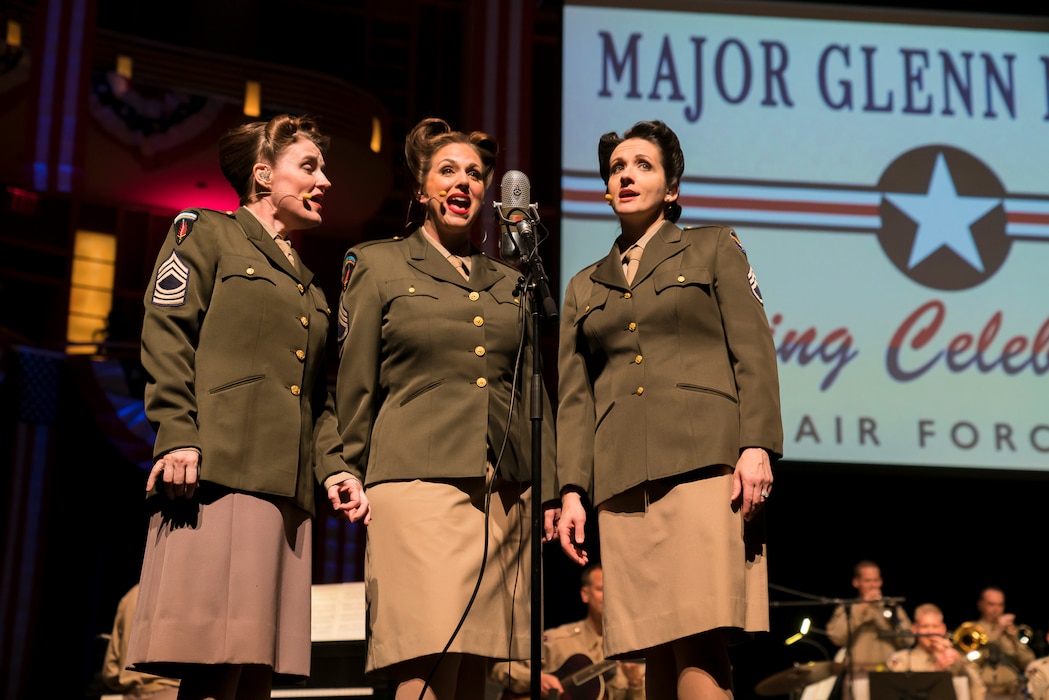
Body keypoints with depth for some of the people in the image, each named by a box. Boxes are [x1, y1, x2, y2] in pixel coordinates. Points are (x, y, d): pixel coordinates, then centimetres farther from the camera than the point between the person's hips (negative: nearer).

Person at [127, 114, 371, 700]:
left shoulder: (309, 288, 29)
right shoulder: (206, 234, 10)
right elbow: (167, 339, -3)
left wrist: (333, 468, 10)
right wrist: (179, 438, -15)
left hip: (288, 492, 7)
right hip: (219, 476, -7)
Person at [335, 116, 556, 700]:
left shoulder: (509, 283, 21)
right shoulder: (378, 265, 10)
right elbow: (355, 389, 8)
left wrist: (548, 495, 12)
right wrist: (357, 488, 3)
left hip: (504, 494, 4)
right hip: (420, 482, -4)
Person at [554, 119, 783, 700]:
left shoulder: (714, 249, 15)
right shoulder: (584, 288, 24)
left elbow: (754, 353, 5)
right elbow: (574, 398, 16)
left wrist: (757, 446, -10)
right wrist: (571, 491, 3)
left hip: (704, 462, -3)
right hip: (622, 479, 3)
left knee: (698, 647, -15)